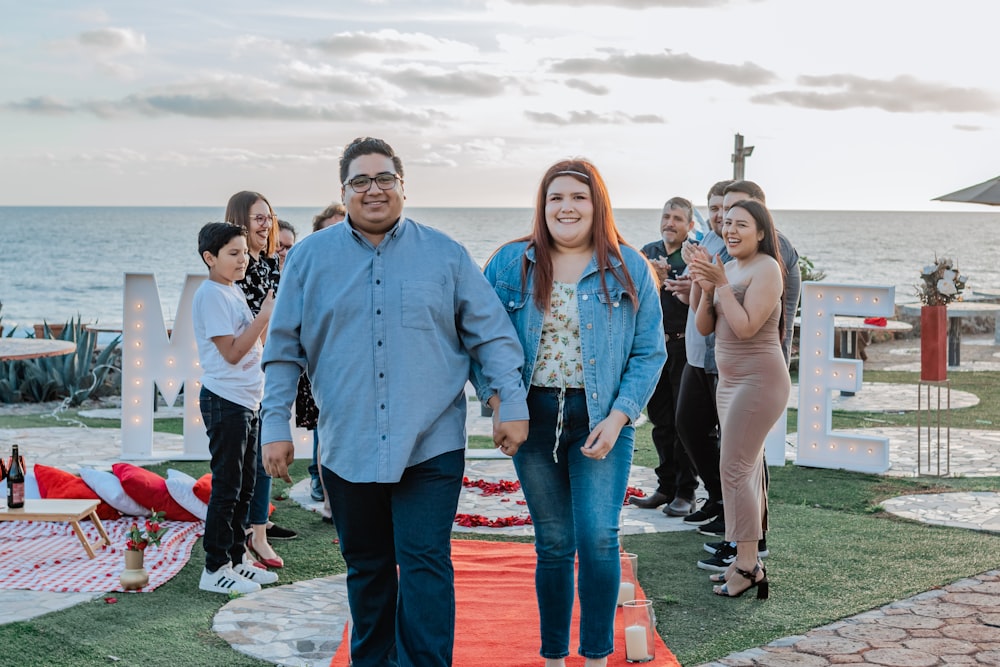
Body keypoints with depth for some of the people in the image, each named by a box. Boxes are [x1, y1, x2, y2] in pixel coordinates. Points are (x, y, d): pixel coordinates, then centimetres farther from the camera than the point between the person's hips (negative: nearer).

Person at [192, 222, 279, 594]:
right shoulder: (211, 295, -13)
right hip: (225, 401, -9)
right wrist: (265, 314, -16)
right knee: (226, 487, -5)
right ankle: (214, 569, 1)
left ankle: (234, 560, 22)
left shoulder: (234, 292, 15)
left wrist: (270, 315, 4)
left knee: (244, 486, 13)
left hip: (248, 400, 9)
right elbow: (232, 351, -18)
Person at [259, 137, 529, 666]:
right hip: (348, 447, 2)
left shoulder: (445, 254, 4)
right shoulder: (310, 257, 6)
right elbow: (284, 349, 7)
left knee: (425, 567, -6)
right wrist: (275, 424, 3)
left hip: (430, 445, -2)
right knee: (366, 568, 13)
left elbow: (491, 333, 5)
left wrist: (511, 401, -3)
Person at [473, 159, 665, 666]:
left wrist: (617, 419, -10)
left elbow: (649, 352, 0)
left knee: (598, 540, -10)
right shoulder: (510, 264, 4)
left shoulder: (629, 268, 0)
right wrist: (495, 398, -10)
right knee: (552, 545, 9)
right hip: (534, 418, 2)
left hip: (601, 421, -2)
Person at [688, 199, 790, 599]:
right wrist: (705, 289, -8)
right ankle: (747, 560, 18)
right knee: (746, 469, 11)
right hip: (730, 379, 9)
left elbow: (746, 327, -21)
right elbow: (704, 327, 8)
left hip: (759, 380, -9)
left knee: (734, 468, -11)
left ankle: (747, 566, -6)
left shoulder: (766, 269, -13)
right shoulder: (727, 268, 10)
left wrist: (721, 284, -20)